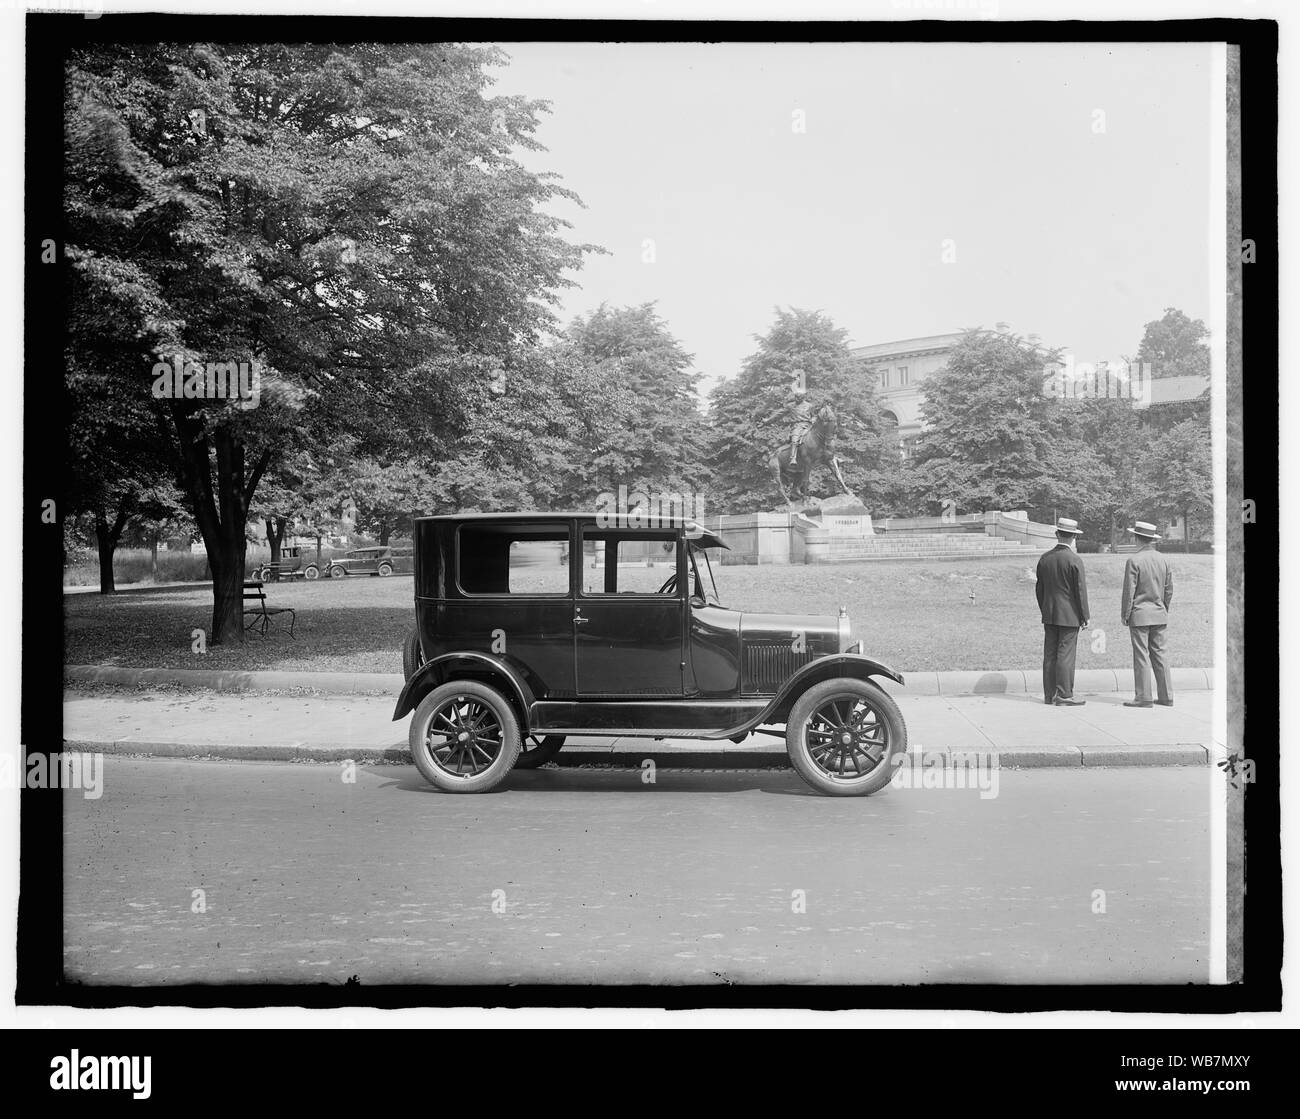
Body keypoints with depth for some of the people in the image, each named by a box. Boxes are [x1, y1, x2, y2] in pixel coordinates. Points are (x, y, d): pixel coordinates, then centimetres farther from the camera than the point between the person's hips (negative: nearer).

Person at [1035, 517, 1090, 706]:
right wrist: (1084, 617, -3)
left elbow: (1039, 588, 11)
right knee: (1065, 654, -4)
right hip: (1069, 615, -6)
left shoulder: (1044, 558, 5)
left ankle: (1049, 694, 12)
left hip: (1049, 615, 6)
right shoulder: (1074, 560, -12)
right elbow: (1080, 591, -11)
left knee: (1050, 654, 8)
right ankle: (1064, 696, -3)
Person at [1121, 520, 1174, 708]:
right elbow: (1169, 589, 12)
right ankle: (1166, 696, 13)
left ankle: (1143, 697, -2)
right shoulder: (1163, 560, 6)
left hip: (1140, 614, -6)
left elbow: (1129, 591, -12)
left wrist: (1124, 614, -4)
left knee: (1141, 657, -3)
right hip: (1159, 615, 6)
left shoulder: (1134, 560, -12)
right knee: (1159, 654, 11)